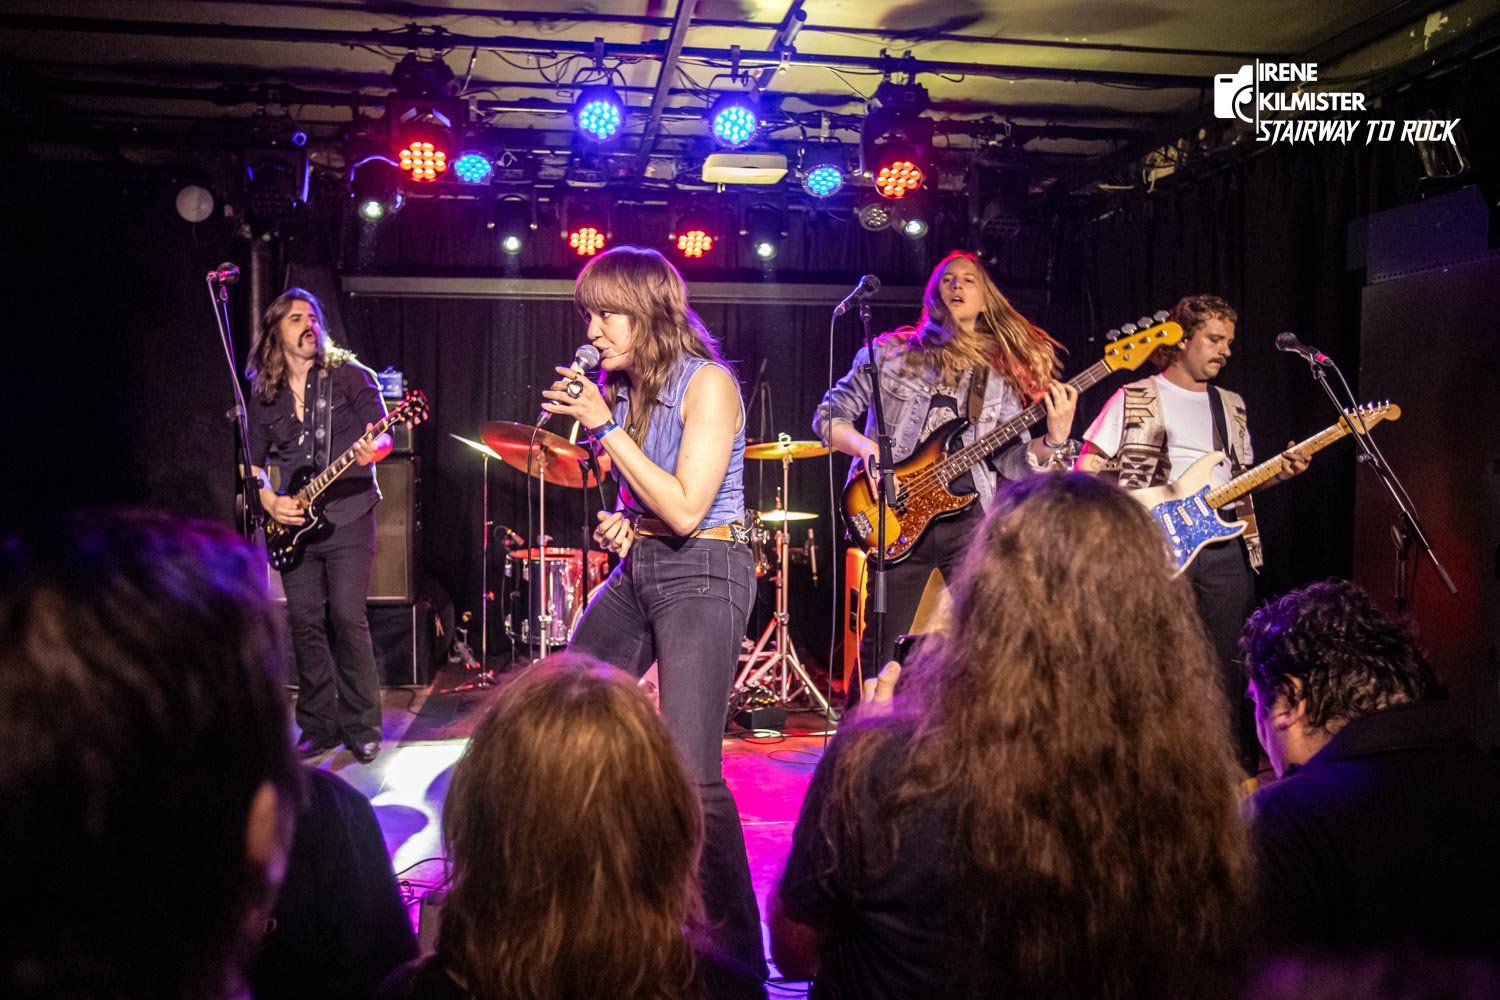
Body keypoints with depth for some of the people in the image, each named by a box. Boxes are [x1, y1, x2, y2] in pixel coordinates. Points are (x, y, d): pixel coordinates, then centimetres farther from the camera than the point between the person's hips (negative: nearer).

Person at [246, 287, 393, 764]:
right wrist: (270, 502, 0)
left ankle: (362, 730, 2)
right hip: (294, 523, 4)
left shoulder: (350, 375, 1)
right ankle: (319, 726, 15)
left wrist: (372, 450, -31)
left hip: (349, 517, -4)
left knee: (348, 618, -8)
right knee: (306, 624, 3)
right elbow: (252, 461, 17)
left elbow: (383, 435, -8)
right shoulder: (263, 394, 12)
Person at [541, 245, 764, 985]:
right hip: (637, 565, 8)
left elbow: (686, 509, -21)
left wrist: (605, 427, -18)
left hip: (702, 572, -8)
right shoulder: (623, 388, 9)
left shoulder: (706, 382, -13)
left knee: (689, 776, -14)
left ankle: (739, 951, 4)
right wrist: (617, 523, 1)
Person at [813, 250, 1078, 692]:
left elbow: (1014, 461, 6)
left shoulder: (1002, 375, 12)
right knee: (881, 652, 5)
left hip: (970, 516, 2)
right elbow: (828, 417, 5)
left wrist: (1053, 439, -12)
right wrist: (867, 447, -12)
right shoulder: (889, 352, 7)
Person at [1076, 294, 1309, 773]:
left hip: (1225, 543, 5)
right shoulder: (1136, 398, 1)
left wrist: (1279, 471, 4)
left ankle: (1243, 767, 18)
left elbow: (1241, 476, 23)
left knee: (1232, 660, 7)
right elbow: (1088, 467, -3)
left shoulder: (1231, 405, 18)